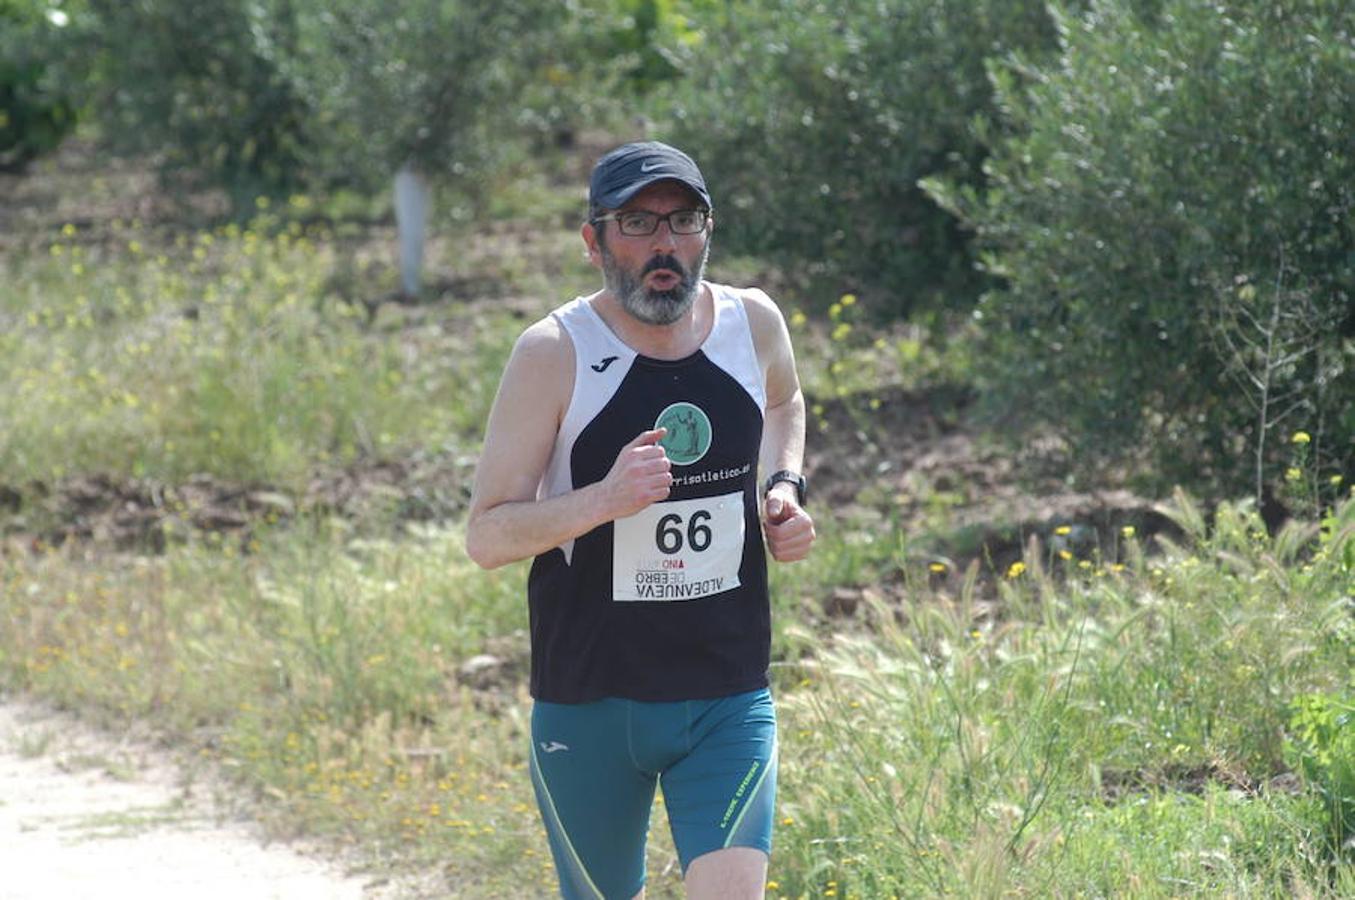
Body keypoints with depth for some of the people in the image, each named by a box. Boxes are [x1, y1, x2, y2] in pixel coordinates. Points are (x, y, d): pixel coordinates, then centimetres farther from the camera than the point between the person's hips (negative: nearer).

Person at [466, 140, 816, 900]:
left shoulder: (754, 323, 1)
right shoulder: (556, 353, -11)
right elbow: (487, 536, -13)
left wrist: (785, 486, 7)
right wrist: (603, 499, -29)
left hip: (729, 698, 2)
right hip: (590, 701, -2)